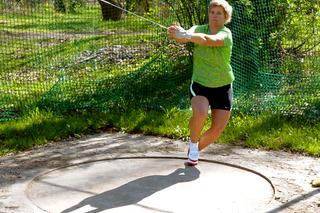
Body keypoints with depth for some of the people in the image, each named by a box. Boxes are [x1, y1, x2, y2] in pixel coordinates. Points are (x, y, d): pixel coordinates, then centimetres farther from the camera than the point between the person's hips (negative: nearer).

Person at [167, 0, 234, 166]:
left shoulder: (226, 34, -16)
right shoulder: (198, 29, -6)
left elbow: (210, 40, -39)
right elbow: (186, 37, -30)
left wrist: (186, 35, -57)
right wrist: (177, 35, -55)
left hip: (222, 88, 0)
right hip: (200, 85, 0)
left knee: (218, 128, 1)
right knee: (200, 113, -30)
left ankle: (196, 149, 31)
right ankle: (193, 143, -1)